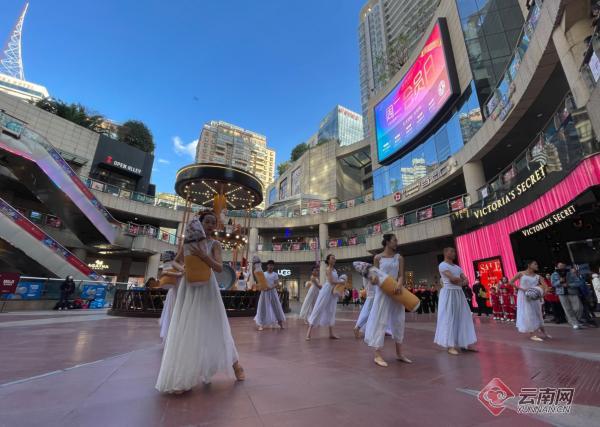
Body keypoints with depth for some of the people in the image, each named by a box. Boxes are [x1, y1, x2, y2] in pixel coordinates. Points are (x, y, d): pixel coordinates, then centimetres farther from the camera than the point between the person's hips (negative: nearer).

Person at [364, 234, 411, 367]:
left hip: (396, 291, 4)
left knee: (398, 321, 12)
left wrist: (399, 285, -22)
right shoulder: (378, 257, -1)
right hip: (382, 292, -4)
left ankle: (399, 353, 27)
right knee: (380, 321, -4)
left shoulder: (399, 258, 6)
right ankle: (378, 355, 3)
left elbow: (401, 275, -3)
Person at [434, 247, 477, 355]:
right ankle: (450, 346, -2)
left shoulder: (457, 267, 19)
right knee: (449, 318, -6)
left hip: (459, 293, 8)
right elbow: (452, 278, -18)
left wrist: (459, 283, -10)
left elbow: (466, 281, 10)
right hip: (448, 293, -8)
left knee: (463, 317, 8)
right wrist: (461, 279, 1)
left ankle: (465, 344, 18)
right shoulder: (442, 265, -7)